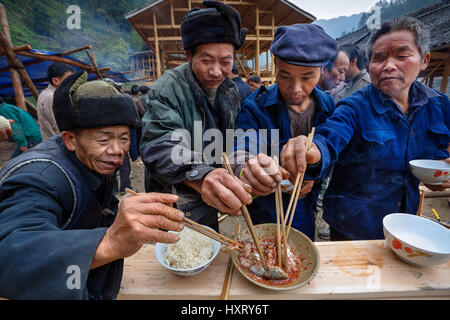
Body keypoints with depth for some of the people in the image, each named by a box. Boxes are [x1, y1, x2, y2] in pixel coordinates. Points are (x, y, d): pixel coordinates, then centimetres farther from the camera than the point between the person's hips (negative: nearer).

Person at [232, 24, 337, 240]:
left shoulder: (327, 106, -6)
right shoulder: (255, 108, -18)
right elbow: (240, 156, -30)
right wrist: (246, 171, -53)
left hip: (306, 214, 4)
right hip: (265, 215, -3)